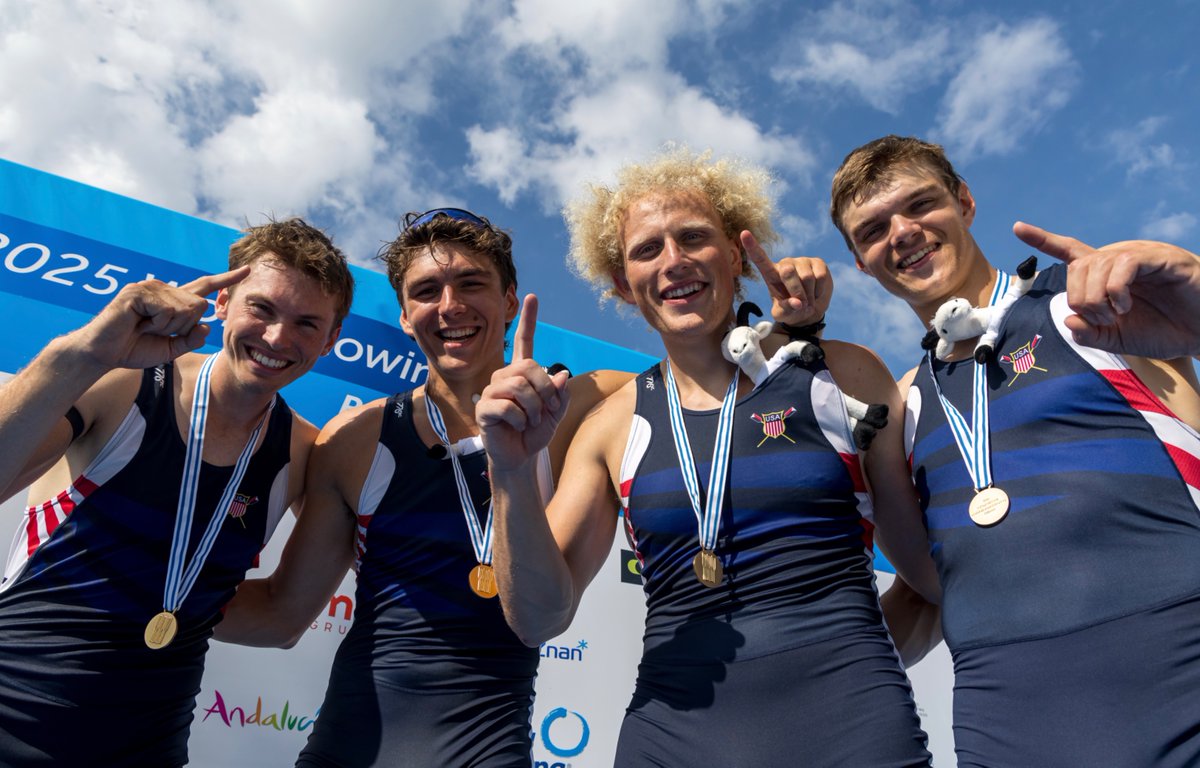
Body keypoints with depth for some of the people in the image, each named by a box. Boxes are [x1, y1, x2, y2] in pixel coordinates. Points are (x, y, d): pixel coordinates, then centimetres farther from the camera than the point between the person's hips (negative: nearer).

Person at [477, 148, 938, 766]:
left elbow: (932, 564, 4)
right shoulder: (613, 426, 4)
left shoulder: (841, 374, 0)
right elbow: (540, 618, 1)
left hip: (848, 715, -1)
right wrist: (512, 473, -15)